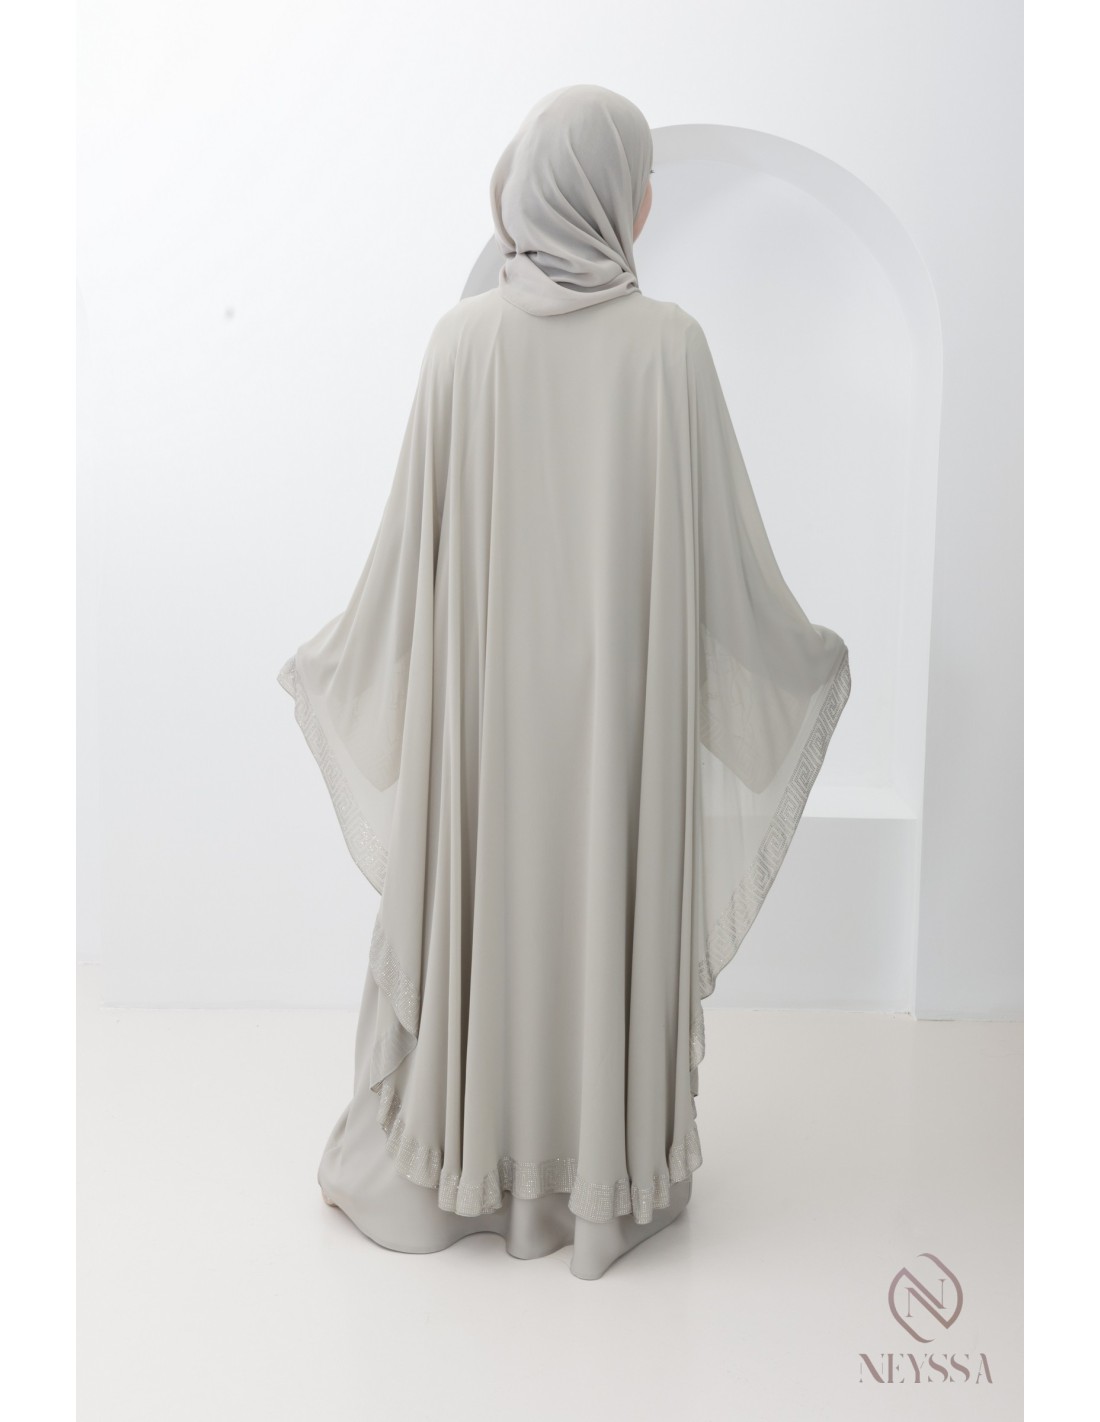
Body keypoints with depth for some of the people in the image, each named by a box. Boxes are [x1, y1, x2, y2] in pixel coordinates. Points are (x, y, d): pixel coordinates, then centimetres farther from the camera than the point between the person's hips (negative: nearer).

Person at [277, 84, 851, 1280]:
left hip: (483, 695, 1)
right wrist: (811, 652, 13)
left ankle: (447, 1164, 34)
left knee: (470, 911, 15)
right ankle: (610, 1181, 32)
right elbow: (722, 546, -6)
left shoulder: (462, 339, -6)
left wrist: (334, 660, 13)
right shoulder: (669, 342, -9)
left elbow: (414, 534, -4)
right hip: (621, 698, -1)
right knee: (614, 911, 14)